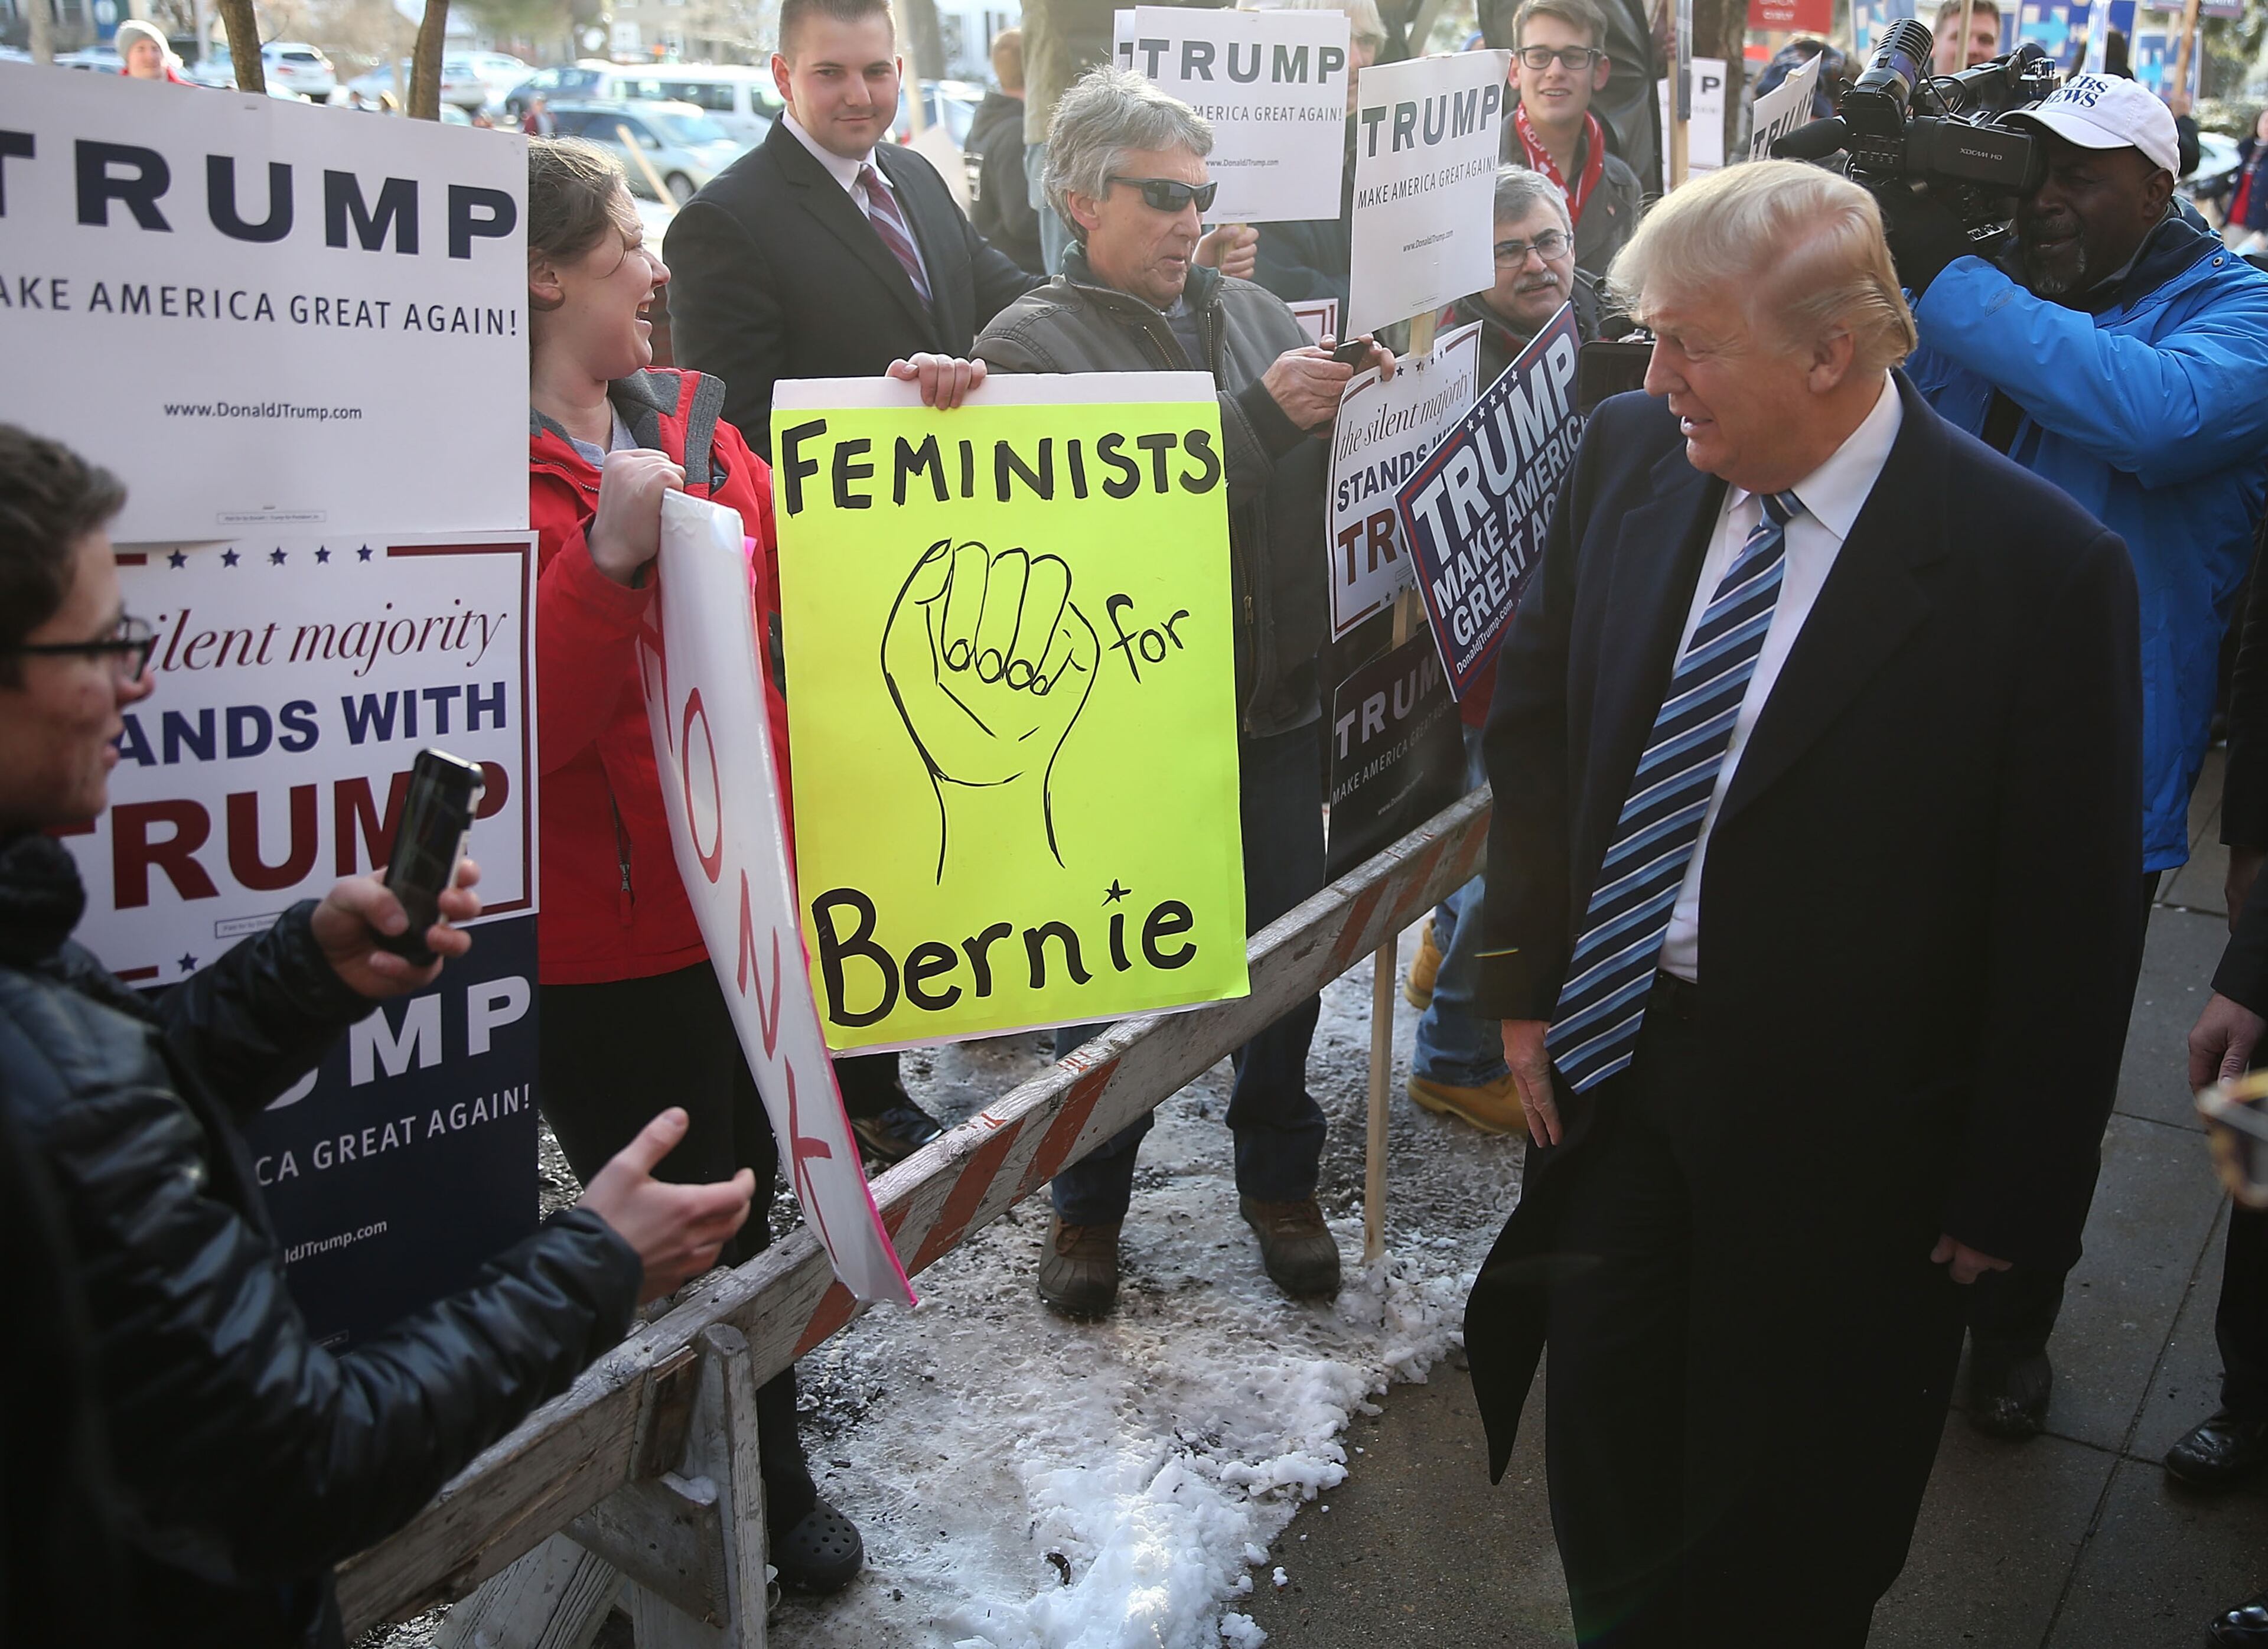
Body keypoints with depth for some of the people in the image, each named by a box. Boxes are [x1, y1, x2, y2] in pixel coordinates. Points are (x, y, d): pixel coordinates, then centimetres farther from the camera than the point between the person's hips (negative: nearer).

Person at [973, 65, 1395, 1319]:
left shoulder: (1254, 313, 9)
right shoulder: (1032, 343, -5)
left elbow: (1327, 478, 13)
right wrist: (1262, 414, -21)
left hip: (1277, 701, 4)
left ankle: (1279, 1179, 34)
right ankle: (1088, 1204, 28)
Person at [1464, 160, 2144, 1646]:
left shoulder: (2043, 567, -20)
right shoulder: (1630, 453, -6)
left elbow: (2071, 914, -13)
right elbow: (1536, 713, 5)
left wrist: (2016, 1194, -8)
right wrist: (1527, 978, 3)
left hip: (1840, 1135, -4)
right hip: (1614, 1062, 4)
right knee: (1607, 1460, 22)